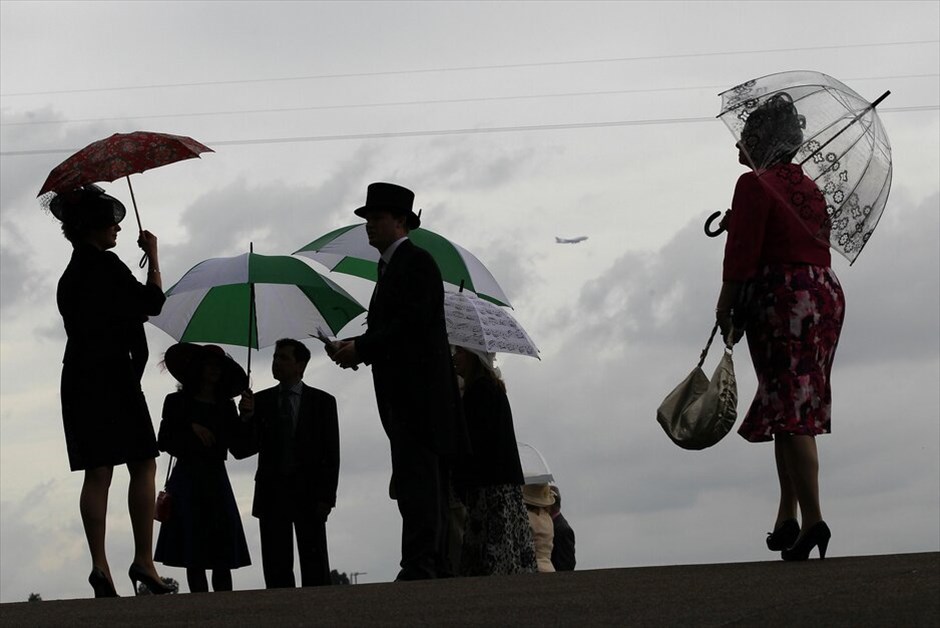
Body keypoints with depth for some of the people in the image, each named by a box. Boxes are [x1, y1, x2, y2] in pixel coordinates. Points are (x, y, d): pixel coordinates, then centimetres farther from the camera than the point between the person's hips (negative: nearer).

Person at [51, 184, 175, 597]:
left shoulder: (72, 273, 18)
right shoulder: (104, 264, -9)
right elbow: (152, 303, -8)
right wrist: (152, 257, 2)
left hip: (79, 377, 8)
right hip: (112, 373, -8)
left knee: (97, 472, 2)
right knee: (143, 465, -5)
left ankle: (100, 565, -5)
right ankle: (143, 560, -12)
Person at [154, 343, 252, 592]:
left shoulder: (226, 406, 15)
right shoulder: (177, 402, 9)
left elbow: (237, 446, 5)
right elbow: (164, 441, 1)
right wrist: (191, 428, -8)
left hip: (216, 478, 3)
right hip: (187, 476, -3)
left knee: (223, 557, -6)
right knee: (194, 557, -9)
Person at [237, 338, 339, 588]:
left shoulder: (322, 401, 6)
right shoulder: (260, 401, 11)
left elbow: (331, 455, 2)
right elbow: (244, 450, 7)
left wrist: (326, 497, -7)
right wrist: (247, 418, -10)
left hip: (308, 493, -2)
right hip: (272, 493, 2)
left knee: (315, 568, -2)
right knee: (276, 568, -2)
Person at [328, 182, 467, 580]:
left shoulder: (414, 261, -8)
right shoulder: (391, 266, 22)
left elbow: (411, 324, -18)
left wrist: (361, 347, -16)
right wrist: (358, 349, 5)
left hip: (418, 393, -10)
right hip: (407, 395, 10)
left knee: (416, 482, -14)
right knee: (423, 485, 9)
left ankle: (419, 566, -18)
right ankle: (436, 566, 12)